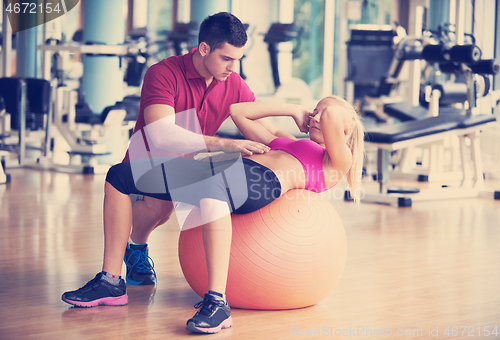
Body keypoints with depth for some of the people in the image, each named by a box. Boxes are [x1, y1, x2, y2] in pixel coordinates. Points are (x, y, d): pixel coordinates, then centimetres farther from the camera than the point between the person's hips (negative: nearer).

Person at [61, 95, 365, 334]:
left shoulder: (338, 162, 13)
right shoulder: (288, 142, 36)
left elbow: (332, 114, -7)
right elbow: (238, 112, 37)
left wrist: (329, 116, 15)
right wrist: (293, 111, 36)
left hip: (262, 182, -9)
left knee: (211, 190, -45)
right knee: (120, 176, 0)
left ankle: (218, 303, -43)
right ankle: (111, 281, -3)